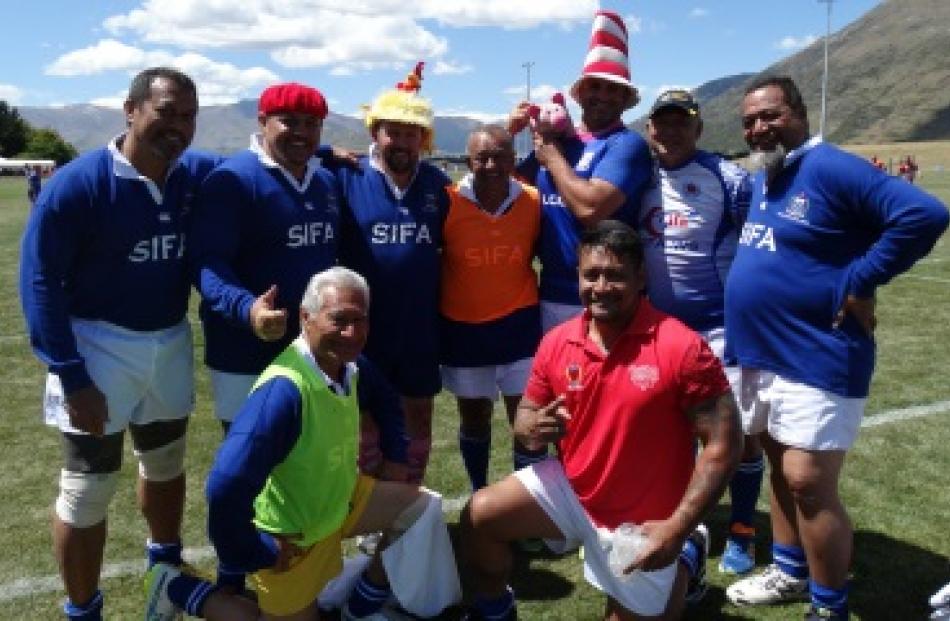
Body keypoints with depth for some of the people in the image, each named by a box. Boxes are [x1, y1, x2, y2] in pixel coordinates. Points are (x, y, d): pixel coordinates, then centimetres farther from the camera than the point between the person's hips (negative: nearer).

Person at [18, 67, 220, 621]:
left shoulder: (199, 175, -6)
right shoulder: (77, 183, -19)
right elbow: (40, 281, -16)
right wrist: (71, 376, -19)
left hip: (171, 345, 5)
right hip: (99, 346, -5)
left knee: (166, 465, 23)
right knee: (88, 489, 4)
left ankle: (168, 567, 48)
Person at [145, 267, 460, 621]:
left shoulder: (348, 366, -9)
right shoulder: (285, 390, -37)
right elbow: (225, 487, -40)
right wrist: (254, 555, -25)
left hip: (338, 501, 7)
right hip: (291, 533, -7)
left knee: (423, 507, 5)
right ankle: (181, 589, 20)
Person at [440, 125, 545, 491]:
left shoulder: (533, 201, -8)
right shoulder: (448, 203, -13)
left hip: (519, 324, 0)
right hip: (462, 327, 0)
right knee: (473, 418, 17)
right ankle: (480, 496, 37)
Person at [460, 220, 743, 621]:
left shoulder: (681, 347, -23)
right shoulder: (556, 342, -8)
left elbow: (724, 444, -20)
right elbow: (525, 415, 6)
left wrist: (677, 529, -26)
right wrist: (533, 428, -20)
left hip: (643, 522, -3)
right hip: (570, 487, 4)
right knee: (478, 516, -8)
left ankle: (682, 558, 38)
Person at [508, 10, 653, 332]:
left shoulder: (628, 145, -11)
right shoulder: (555, 141, 10)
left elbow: (591, 208, -26)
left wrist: (552, 156, -11)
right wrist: (508, 134, 2)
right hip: (551, 294, 6)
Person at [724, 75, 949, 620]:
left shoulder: (830, 168, -15)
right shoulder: (760, 181, 12)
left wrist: (857, 285, -21)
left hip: (817, 360, -9)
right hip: (762, 357, 9)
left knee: (808, 484, -4)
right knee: (783, 472, 19)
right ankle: (789, 573, 36)